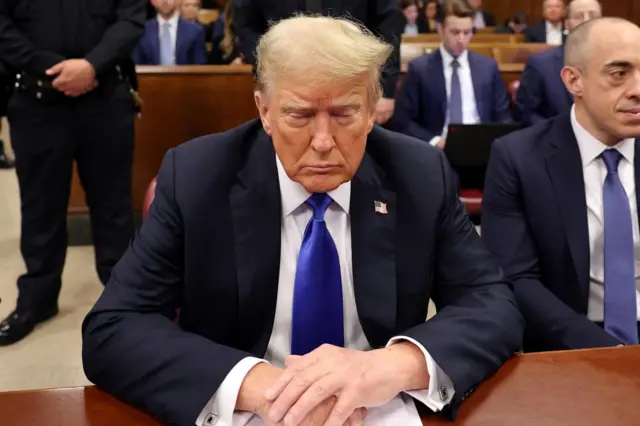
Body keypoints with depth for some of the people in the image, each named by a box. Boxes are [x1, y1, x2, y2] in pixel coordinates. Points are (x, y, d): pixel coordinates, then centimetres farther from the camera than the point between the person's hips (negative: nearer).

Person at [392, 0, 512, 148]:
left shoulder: (488, 66, 12)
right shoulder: (419, 68, 3)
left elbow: (503, 116, 14)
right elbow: (402, 121, 0)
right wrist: (434, 141, -14)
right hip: (438, 148, -2)